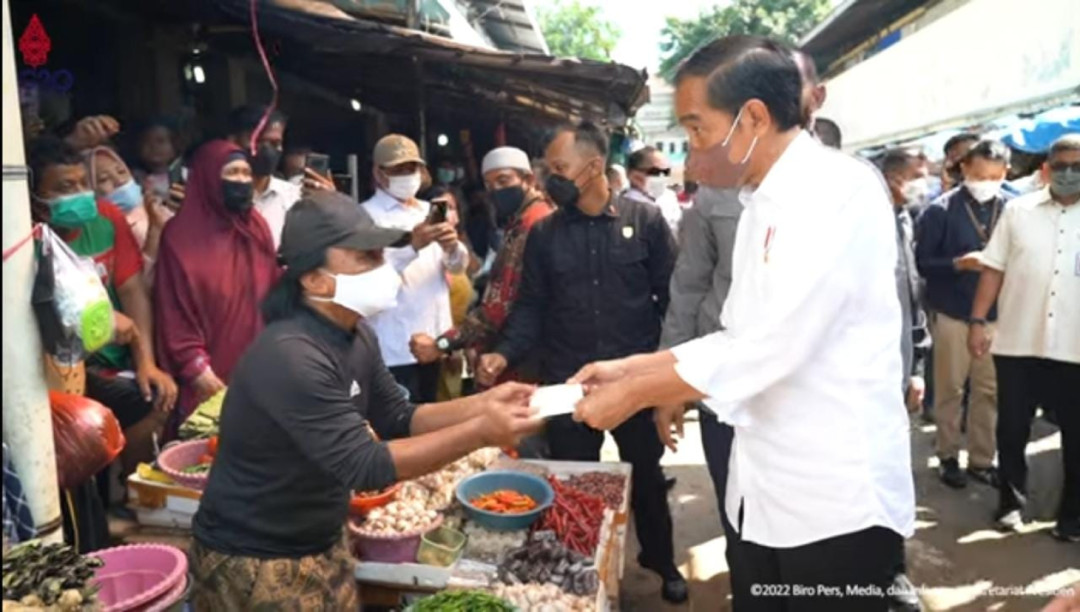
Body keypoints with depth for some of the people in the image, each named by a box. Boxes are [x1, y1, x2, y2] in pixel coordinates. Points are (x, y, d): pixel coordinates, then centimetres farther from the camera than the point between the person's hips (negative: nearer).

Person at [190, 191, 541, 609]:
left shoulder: (356, 337, -1)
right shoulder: (290, 357, -29)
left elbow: (399, 421, 5)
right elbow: (365, 466, -30)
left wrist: (481, 405, -10)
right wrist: (480, 433, -31)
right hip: (254, 563, -7)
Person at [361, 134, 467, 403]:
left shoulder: (428, 211, 14)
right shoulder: (367, 215, -6)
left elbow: (458, 266, 9)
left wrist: (452, 248, -14)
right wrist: (412, 245, -32)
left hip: (433, 340, 6)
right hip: (395, 348, -6)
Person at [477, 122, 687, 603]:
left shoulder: (644, 220, -4)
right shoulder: (543, 233, 2)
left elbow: (671, 295, -3)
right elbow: (532, 305, 3)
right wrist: (506, 353, -13)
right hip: (567, 385, 1)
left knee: (646, 476, 17)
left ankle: (661, 560, 42)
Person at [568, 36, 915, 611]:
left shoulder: (840, 191, -18)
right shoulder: (763, 205, 10)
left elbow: (770, 346, -25)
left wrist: (634, 394, -15)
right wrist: (631, 366, 4)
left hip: (837, 500, -8)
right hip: (762, 490, 8)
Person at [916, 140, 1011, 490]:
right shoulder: (941, 210, -8)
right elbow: (922, 262, -8)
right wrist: (958, 263, -23)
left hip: (996, 315, 3)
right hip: (952, 314, -2)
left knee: (989, 390, 9)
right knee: (950, 389, 10)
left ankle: (982, 459, 23)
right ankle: (948, 456, 24)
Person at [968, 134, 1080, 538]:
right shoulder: (1019, 210, 4)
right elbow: (993, 269, 3)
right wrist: (977, 321, -4)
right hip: (1017, 342, 1)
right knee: (1012, 429, 10)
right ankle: (1011, 500, 29)